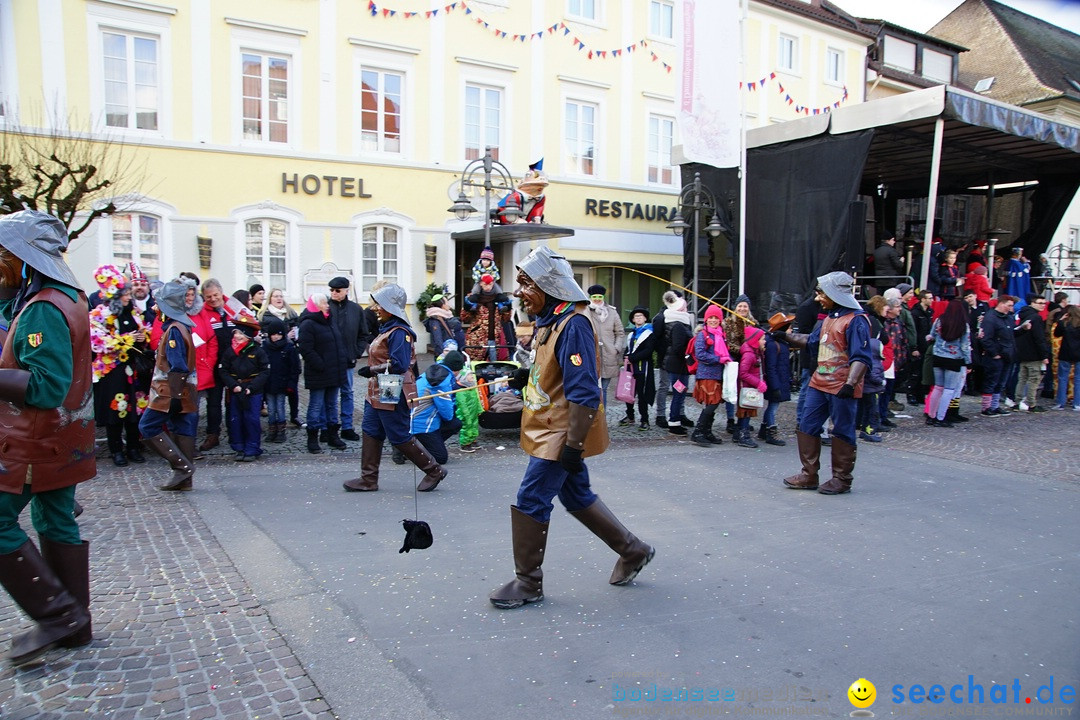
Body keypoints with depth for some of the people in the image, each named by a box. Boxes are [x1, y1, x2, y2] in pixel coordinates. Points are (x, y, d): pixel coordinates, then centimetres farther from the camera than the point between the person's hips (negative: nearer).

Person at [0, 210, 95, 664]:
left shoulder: (42, 310, -21)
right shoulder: (68, 298, 10)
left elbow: (46, 386, -28)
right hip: (59, 439, 10)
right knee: (57, 524, 15)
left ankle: (56, 614, 5)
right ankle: (75, 624, 24)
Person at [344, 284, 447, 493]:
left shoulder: (399, 333, -19)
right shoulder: (386, 328, 12)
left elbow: (398, 365, -27)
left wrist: (372, 370, -18)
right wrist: (372, 370, 10)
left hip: (392, 395, -10)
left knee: (399, 437, -2)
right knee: (371, 432, 12)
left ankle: (434, 470, 11)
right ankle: (368, 479, 19)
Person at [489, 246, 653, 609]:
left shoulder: (573, 324, -22)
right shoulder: (549, 321, 9)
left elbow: (583, 392, -25)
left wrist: (574, 445, -25)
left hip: (562, 435, -10)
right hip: (550, 429, 10)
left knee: (530, 501, -3)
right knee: (577, 496, 19)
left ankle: (528, 582, 14)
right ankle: (632, 550, 34)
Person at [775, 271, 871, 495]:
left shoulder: (856, 320, -13)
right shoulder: (829, 319, 15)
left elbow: (861, 357, -19)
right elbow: (812, 341, 30)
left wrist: (850, 384, -29)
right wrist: (786, 336, 25)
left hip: (842, 388, -9)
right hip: (819, 384, 9)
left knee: (842, 432, 3)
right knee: (807, 427, 9)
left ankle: (841, 479, 15)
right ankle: (809, 476, 19)